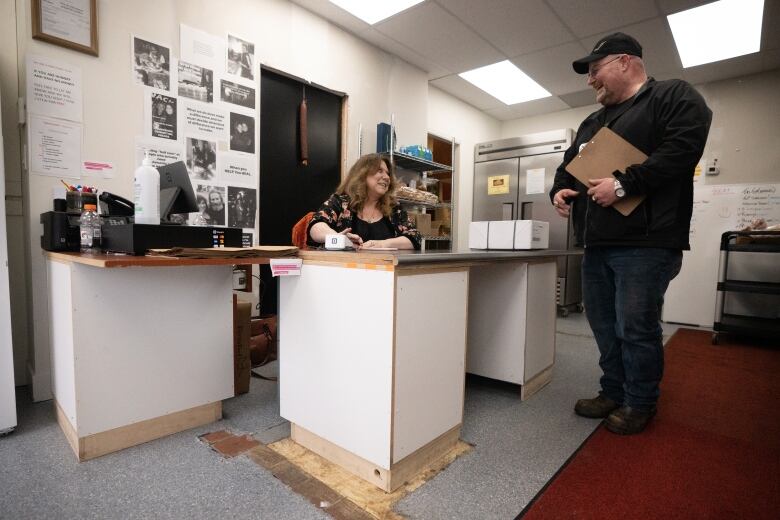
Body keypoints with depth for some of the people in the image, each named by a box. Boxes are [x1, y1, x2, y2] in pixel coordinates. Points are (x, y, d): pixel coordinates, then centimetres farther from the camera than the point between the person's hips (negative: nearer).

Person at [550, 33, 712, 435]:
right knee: (604, 325, 12)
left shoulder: (674, 97, 2)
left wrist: (623, 184, -19)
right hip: (596, 245, 8)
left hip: (645, 243, -7)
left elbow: (682, 149, -14)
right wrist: (559, 190, 5)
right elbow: (569, 165, 26)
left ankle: (640, 405, 18)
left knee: (636, 328, -1)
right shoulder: (592, 123, 24)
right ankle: (613, 393, 28)